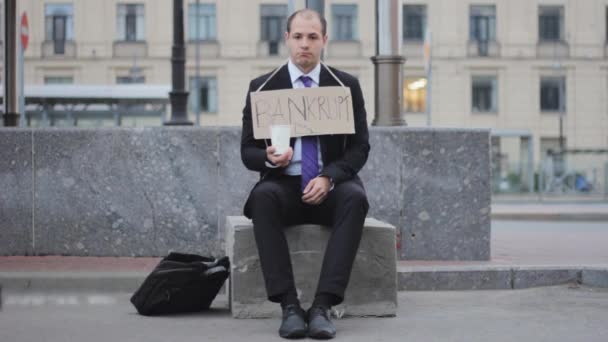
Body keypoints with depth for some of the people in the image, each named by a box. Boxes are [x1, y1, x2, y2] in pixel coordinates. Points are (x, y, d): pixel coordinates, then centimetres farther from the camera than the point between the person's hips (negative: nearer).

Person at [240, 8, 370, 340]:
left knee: (355, 197, -34)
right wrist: (269, 158, -21)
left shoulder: (347, 85, 5)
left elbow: (359, 148, 1)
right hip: (283, 186, 0)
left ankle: (322, 306, -35)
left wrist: (328, 178, -18)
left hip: (330, 187, 0)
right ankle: (289, 306, -34)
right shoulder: (262, 87, 4)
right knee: (263, 197, -35)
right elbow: (247, 151, 4)